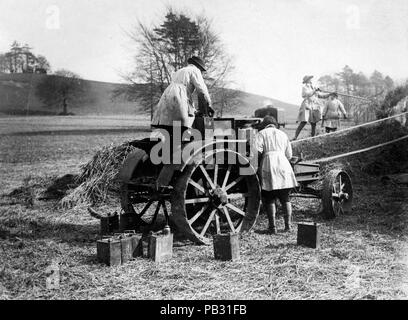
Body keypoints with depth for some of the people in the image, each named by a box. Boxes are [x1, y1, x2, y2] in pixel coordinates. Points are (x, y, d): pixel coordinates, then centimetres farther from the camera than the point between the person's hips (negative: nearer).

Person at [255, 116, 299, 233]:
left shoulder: (261, 134, 8)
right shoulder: (283, 134, 21)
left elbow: (257, 150, -8)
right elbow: (289, 155, 15)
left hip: (268, 165, -4)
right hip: (284, 166, 4)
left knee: (269, 199, 2)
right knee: (285, 197, 12)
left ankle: (272, 227, -1)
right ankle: (288, 225, 9)